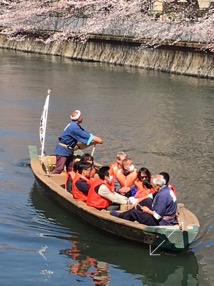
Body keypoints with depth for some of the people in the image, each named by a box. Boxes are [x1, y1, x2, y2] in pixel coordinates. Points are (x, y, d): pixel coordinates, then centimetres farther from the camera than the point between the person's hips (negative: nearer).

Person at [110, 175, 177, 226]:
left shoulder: (162, 195, -29)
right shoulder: (167, 189, 3)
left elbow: (157, 215, -26)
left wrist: (148, 211, -7)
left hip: (162, 223, -9)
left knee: (134, 213, 2)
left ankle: (120, 216, 29)